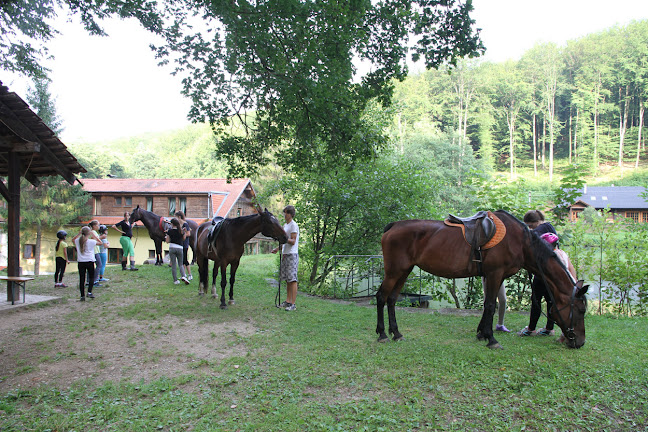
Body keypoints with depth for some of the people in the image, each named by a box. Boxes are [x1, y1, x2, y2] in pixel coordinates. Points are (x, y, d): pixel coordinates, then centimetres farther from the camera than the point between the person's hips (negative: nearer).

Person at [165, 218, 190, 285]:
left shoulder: (170, 231, -5)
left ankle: (175, 280, 7)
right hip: (179, 248, 1)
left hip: (172, 248, -1)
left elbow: (167, 241, -2)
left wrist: (166, 237, 17)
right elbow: (183, 239, 11)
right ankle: (183, 276, -11)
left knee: (173, 265, 7)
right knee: (180, 264, 12)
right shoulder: (181, 231, 0)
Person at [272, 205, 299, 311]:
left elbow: (293, 241, -15)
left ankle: (293, 304, -8)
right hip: (285, 254, 9)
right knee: (287, 279, 11)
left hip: (292, 255, -9)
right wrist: (277, 248, 16)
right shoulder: (285, 226, 18)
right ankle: (287, 301, 18)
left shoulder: (294, 225, -9)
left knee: (292, 279, -9)